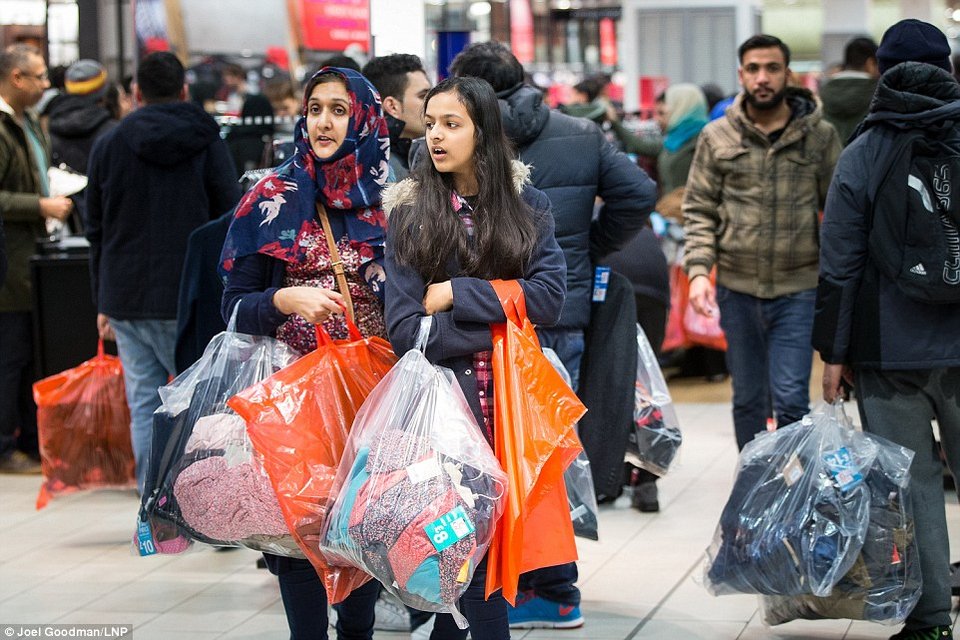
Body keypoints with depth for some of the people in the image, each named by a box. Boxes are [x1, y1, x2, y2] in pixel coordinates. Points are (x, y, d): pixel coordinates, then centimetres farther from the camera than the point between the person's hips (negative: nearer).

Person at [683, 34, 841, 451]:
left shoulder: (819, 136, 1)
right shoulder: (717, 138, 3)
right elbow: (699, 211, 5)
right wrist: (698, 271, -8)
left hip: (798, 289, -2)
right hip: (737, 289, 2)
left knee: (791, 399, -8)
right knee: (748, 400, 12)